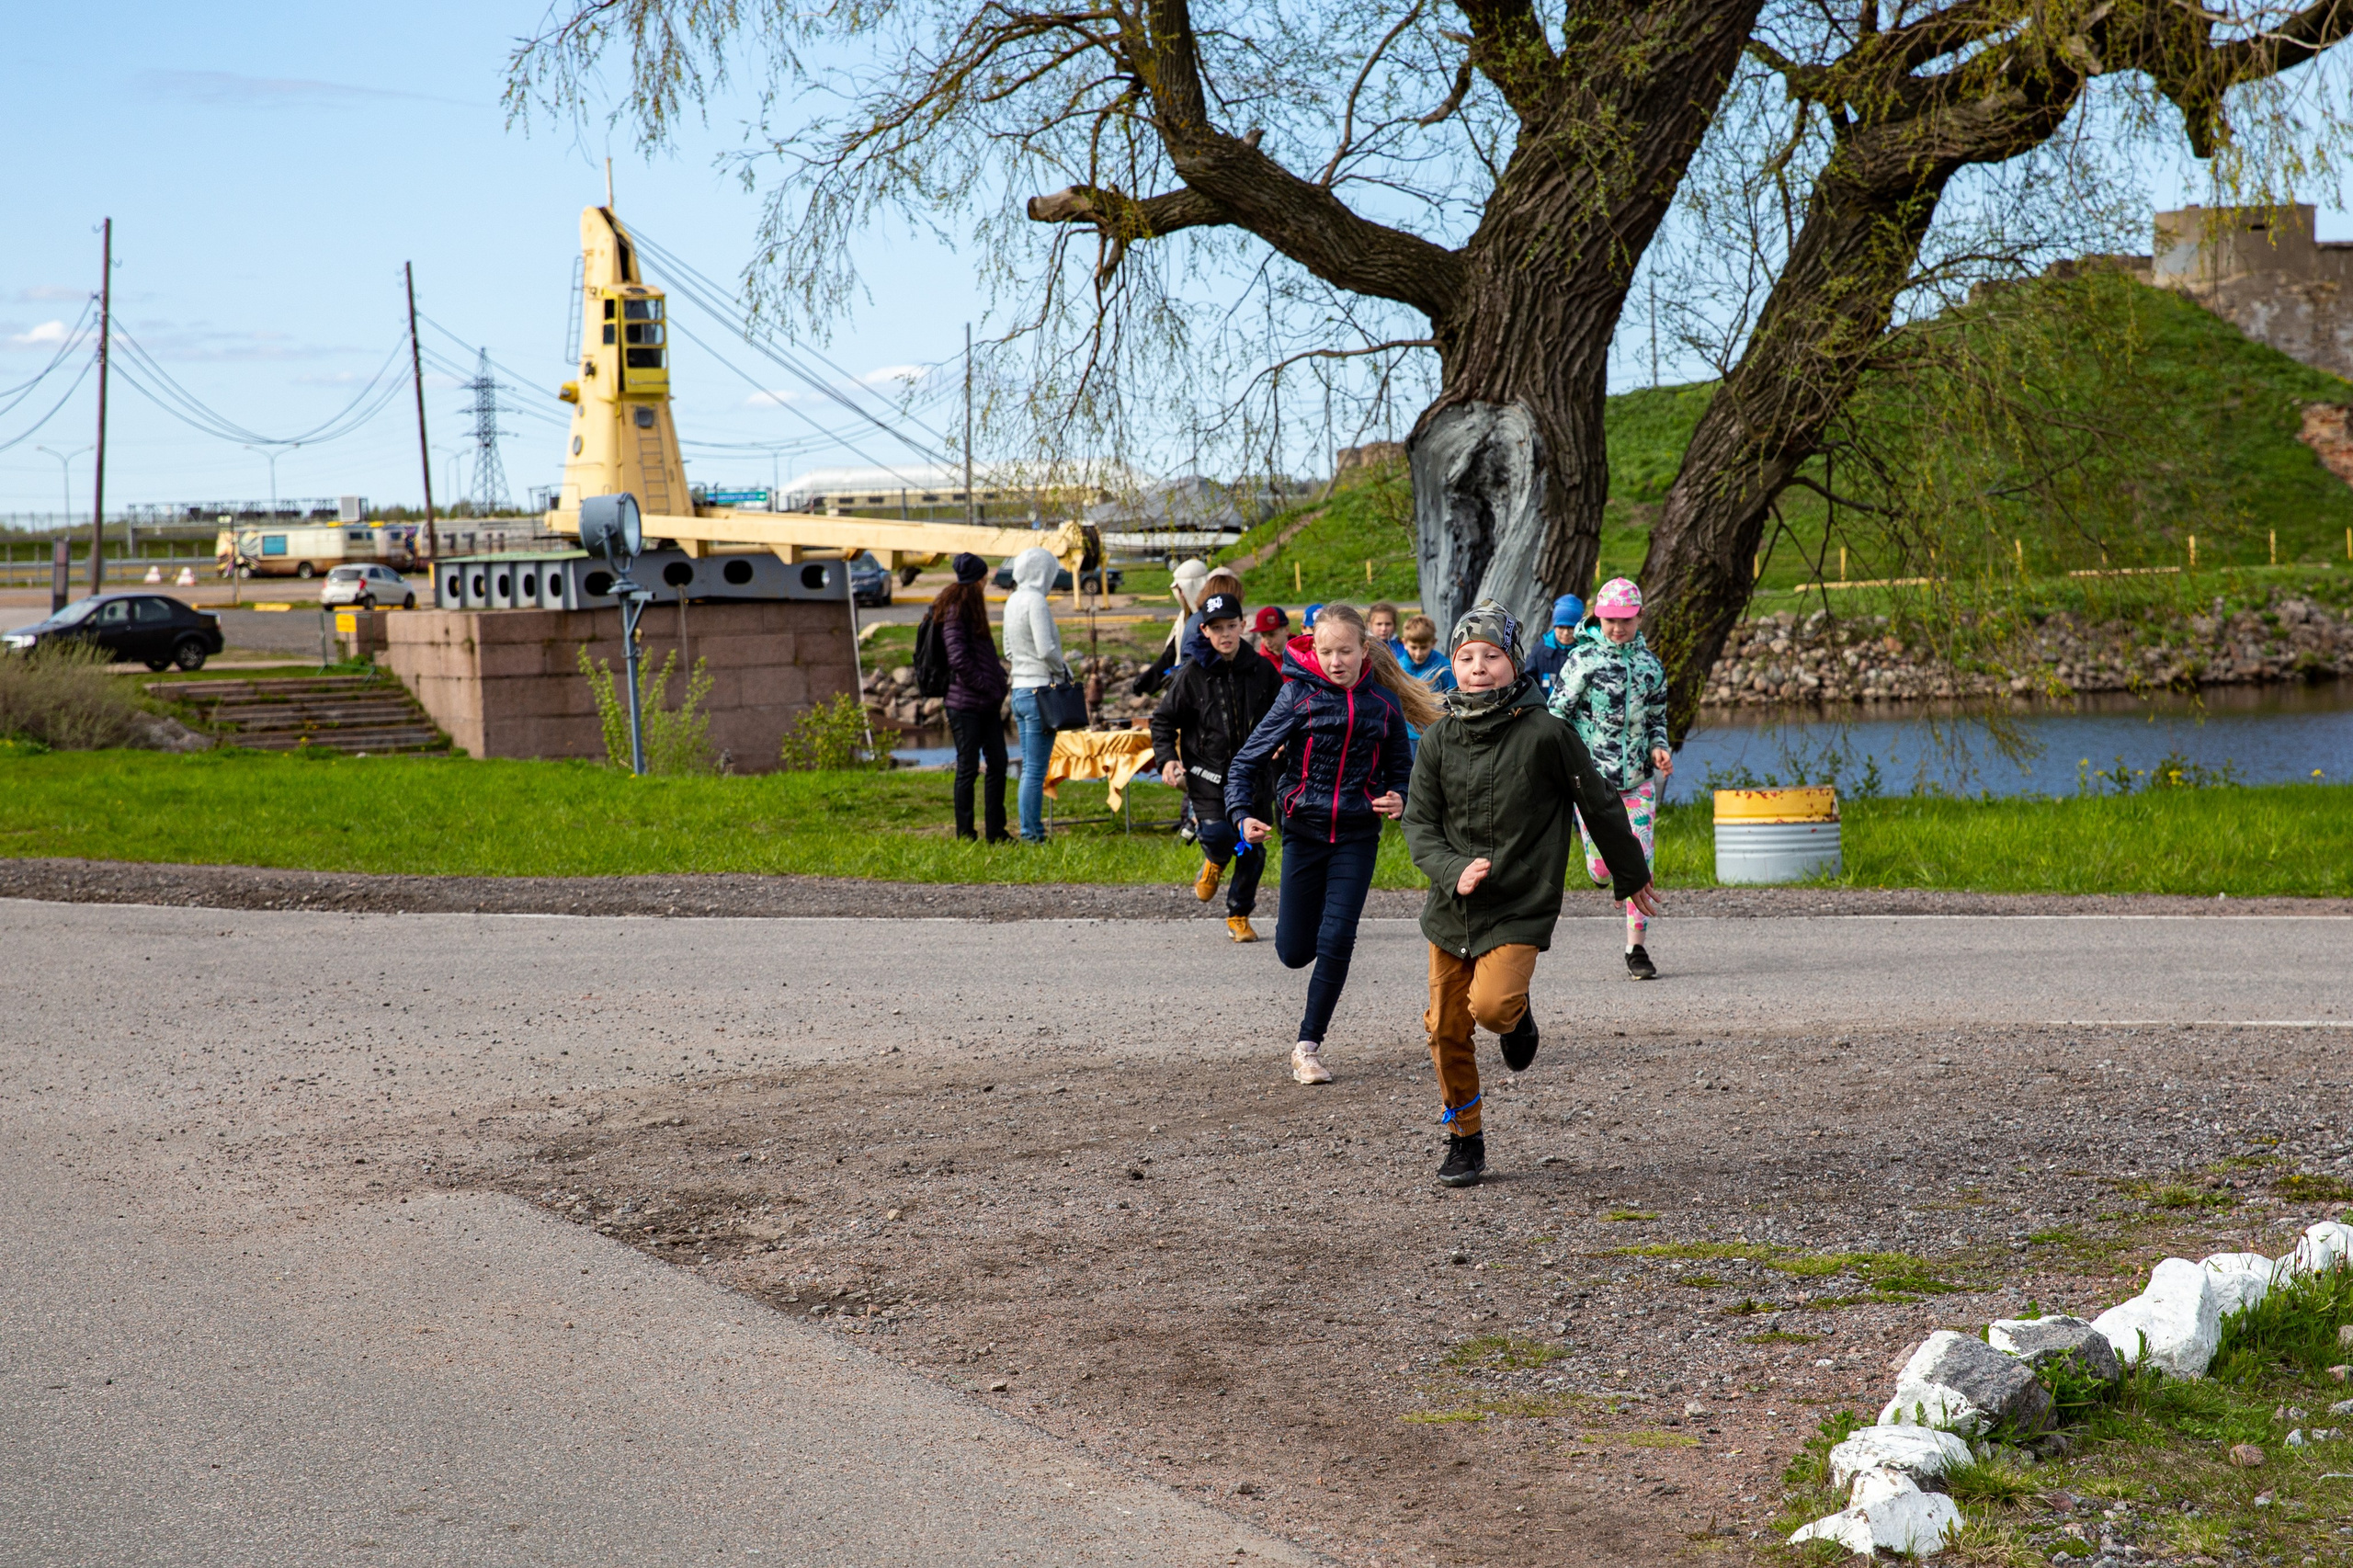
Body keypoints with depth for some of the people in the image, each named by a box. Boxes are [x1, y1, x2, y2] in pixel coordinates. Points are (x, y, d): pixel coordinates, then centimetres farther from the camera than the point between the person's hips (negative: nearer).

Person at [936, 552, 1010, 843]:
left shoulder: (972, 608, 18)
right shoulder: (954, 611, -11)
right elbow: (958, 659, -18)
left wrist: (998, 678, 9)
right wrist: (985, 685, -15)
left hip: (986, 704, 9)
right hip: (966, 704, -9)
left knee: (998, 763, 8)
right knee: (968, 768, -3)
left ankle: (996, 830, 14)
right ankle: (964, 835, 3)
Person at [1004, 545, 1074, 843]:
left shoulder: (1012, 602, 12)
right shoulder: (1035, 601, -14)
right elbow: (1046, 649, -20)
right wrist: (1064, 670, -4)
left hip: (1019, 690, 9)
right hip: (1040, 690, -9)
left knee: (1029, 768, 13)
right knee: (1035, 770, -5)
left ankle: (1030, 831, 16)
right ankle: (1032, 833, -3)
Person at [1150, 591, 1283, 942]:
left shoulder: (1261, 670, 2)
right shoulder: (1192, 674, -4)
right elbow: (1163, 720, 4)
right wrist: (1167, 759, -10)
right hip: (1207, 774, -2)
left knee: (1251, 847, 2)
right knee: (1219, 834, -20)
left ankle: (1239, 916, 20)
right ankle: (1214, 862, 18)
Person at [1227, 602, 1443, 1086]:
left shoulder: (1383, 702, -2)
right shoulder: (1298, 697, -9)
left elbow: (1400, 767, 11)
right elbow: (1247, 761, -6)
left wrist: (1397, 798, -12)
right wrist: (1243, 815, -21)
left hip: (1357, 836, 0)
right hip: (1304, 830, 0)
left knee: (1335, 942, -9)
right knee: (1295, 952, 5)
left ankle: (1308, 1046, 3)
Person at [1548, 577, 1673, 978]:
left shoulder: (1650, 663, 7)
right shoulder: (1583, 658, -5)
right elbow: (1557, 714, -4)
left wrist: (1658, 747, -1)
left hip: (1638, 777, 3)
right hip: (1592, 776, -3)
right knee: (1600, 867, -3)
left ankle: (1636, 949, 4)